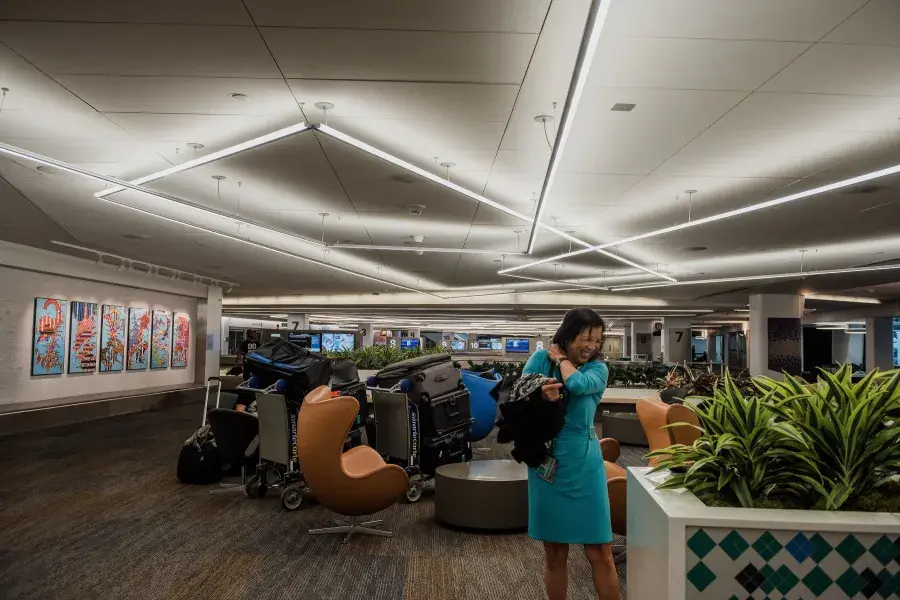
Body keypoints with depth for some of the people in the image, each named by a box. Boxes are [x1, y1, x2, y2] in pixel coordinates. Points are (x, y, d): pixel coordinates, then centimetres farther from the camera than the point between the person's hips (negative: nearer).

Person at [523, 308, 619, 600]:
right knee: (555, 555, 11)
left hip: (584, 464, 0)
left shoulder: (598, 368, 0)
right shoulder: (540, 359, 1)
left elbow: (579, 384, -22)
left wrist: (561, 359, -5)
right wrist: (538, 395, -25)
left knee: (601, 554, 4)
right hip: (547, 463, 0)